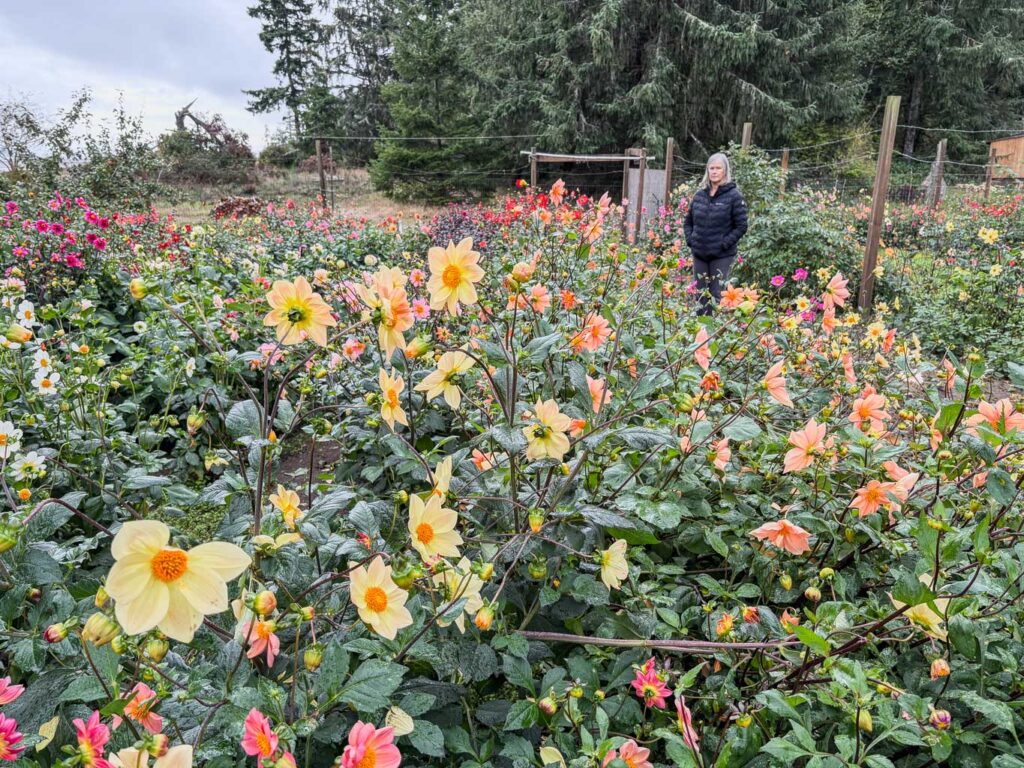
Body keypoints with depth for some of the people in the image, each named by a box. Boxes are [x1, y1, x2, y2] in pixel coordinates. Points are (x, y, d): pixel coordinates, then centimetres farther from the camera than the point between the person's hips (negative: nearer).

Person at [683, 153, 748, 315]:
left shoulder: (734, 196, -7)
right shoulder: (700, 195, 7)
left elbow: (741, 226, -9)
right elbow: (688, 221, 17)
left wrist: (724, 244, -14)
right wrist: (690, 239, 3)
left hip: (722, 256, -5)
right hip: (699, 254, 5)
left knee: (717, 296, -2)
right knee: (700, 296, 12)